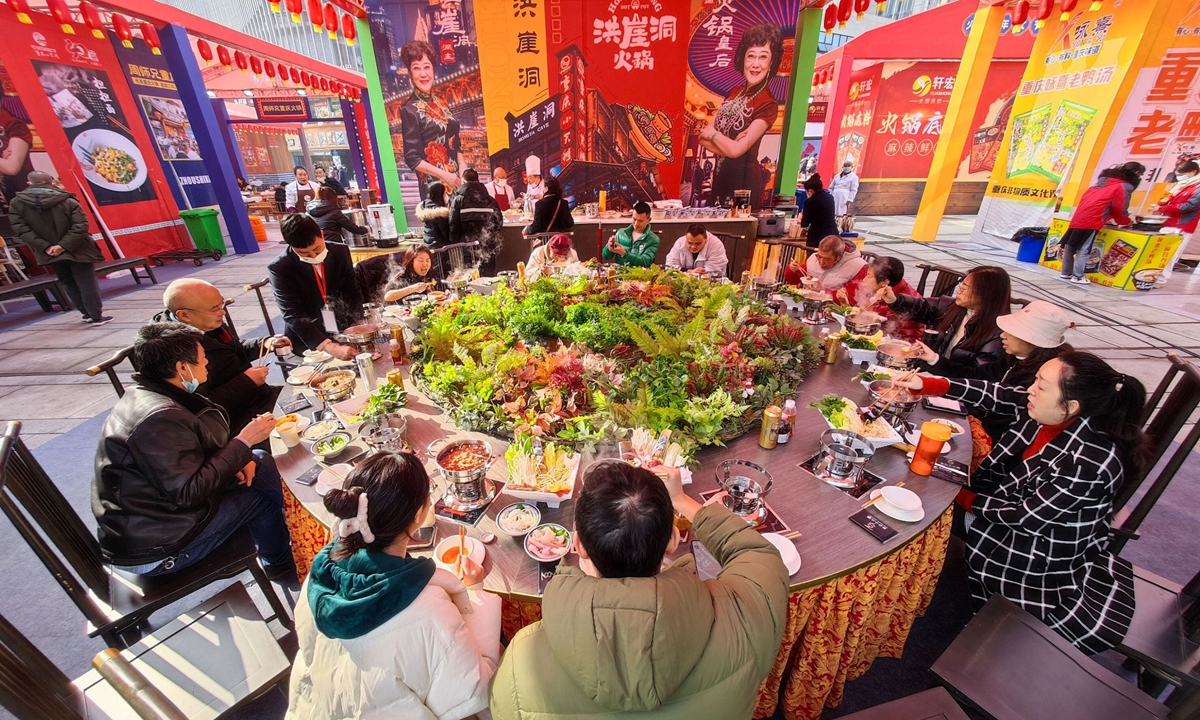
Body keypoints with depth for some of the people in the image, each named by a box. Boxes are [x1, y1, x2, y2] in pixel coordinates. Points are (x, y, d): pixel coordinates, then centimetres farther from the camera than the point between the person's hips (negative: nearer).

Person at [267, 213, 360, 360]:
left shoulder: (340, 252, -4)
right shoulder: (279, 268, -15)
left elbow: (353, 293, 2)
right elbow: (294, 315, -22)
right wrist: (331, 348, -36)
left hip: (344, 331, 3)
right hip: (307, 340, -3)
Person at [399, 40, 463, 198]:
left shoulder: (440, 103, 13)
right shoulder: (409, 109, -5)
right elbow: (412, 158, -10)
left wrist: (462, 164, 0)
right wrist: (444, 175, -16)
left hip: (457, 179, 6)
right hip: (434, 184, -6)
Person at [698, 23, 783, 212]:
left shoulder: (768, 105, -12)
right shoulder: (734, 93, 9)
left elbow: (736, 149, -21)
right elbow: (703, 138, 2)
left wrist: (711, 132, -6)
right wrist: (727, 145, -15)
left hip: (743, 180, -7)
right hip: (720, 175, 7)